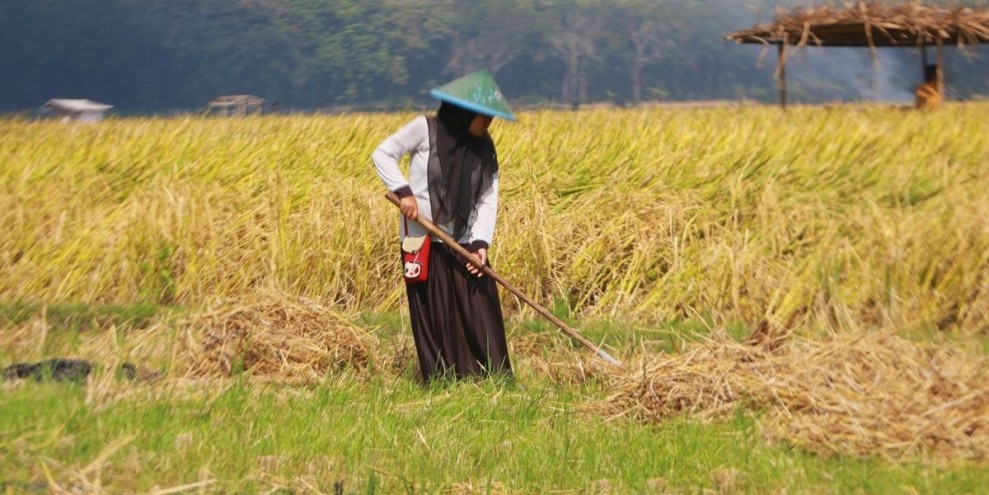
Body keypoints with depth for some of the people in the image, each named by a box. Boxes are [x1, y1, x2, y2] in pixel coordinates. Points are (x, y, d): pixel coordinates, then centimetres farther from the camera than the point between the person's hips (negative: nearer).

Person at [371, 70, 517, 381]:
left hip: (463, 242, 3)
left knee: (480, 314, -1)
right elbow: (382, 154, -2)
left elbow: (488, 201, 0)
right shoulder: (425, 129, -7)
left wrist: (481, 243, -13)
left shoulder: (484, 149, 5)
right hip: (422, 241, -3)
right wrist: (403, 191, -16)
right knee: (433, 317, 1)